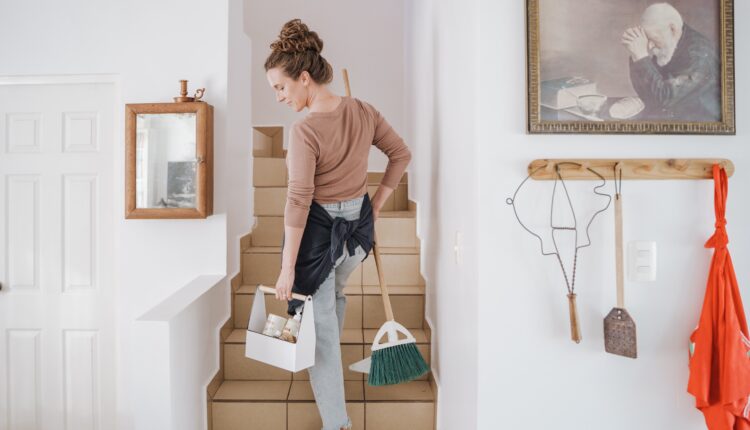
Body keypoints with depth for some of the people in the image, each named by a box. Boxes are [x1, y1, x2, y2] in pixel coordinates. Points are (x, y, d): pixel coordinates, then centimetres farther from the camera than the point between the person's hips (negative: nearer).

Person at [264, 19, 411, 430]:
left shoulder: (304, 130, -23)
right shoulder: (363, 111, -4)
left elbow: (298, 202, -23)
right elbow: (401, 154, 4)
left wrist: (287, 267, -16)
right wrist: (376, 203, 10)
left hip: (318, 231, -7)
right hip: (358, 225, 7)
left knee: (319, 323, 8)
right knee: (334, 297, 32)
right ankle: (329, 363, 57)